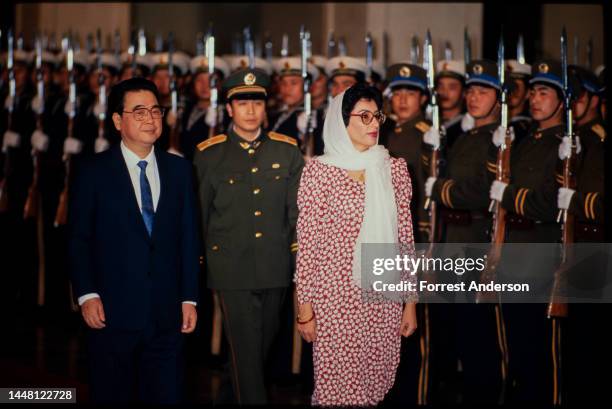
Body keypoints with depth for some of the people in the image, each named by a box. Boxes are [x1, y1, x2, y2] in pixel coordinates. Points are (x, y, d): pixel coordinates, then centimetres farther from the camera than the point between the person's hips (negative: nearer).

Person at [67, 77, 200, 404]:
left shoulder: (178, 169, 8)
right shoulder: (94, 172, 0)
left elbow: (189, 237, 8)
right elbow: (78, 239, -2)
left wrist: (189, 298, 4)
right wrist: (87, 295, -10)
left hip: (166, 314, 2)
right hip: (113, 312, -2)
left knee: (166, 395, 6)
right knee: (110, 396, 8)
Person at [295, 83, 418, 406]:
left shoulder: (395, 168, 7)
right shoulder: (319, 169, -4)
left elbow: (405, 237, 9)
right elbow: (306, 243, -4)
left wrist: (411, 301, 8)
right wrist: (305, 308, -6)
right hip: (335, 297, -4)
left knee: (377, 382, 9)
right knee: (338, 386, 1)